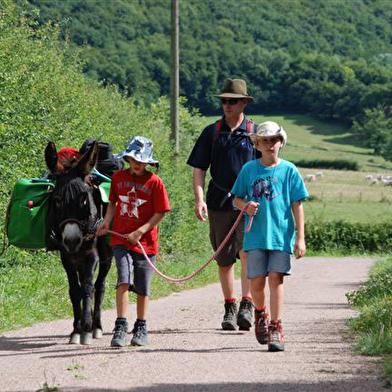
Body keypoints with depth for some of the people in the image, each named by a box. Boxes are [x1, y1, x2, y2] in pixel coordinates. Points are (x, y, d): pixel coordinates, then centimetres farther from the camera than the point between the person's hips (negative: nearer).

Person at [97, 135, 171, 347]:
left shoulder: (154, 182, -6)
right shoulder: (118, 177, 4)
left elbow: (160, 213, -5)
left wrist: (140, 231, -14)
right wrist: (107, 220, 0)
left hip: (145, 242, -1)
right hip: (120, 239, 1)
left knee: (142, 288, 8)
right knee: (123, 281, -15)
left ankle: (141, 328, 23)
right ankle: (121, 326, -12)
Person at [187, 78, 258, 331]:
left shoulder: (255, 132, 5)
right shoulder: (212, 132, 9)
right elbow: (199, 169, 8)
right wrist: (199, 199, -6)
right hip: (219, 203, 2)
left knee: (247, 250, -20)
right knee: (224, 260, 8)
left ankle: (247, 305, -22)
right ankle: (230, 308, 19)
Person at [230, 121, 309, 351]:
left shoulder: (289, 170, 1)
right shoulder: (249, 169, 6)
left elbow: (297, 205, 2)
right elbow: (237, 199, 15)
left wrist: (300, 238, -3)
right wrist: (246, 206, -9)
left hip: (281, 235, -2)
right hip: (256, 236, 2)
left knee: (276, 278, -10)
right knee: (257, 282, 3)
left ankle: (276, 328, -6)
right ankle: (260, 313, 33)